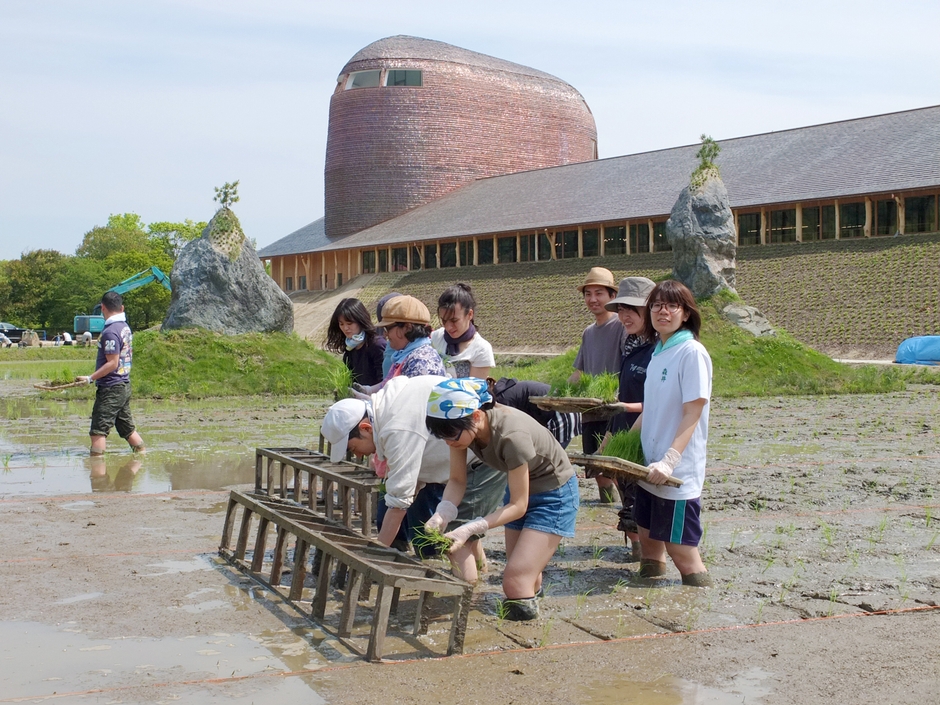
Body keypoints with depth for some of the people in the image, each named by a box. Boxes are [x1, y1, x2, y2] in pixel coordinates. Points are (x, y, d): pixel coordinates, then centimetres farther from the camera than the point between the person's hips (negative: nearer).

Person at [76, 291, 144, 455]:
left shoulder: (110, 332, -17)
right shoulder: (126, 327, 11)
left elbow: (112, 363, -20)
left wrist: (90, 378, -21)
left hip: (111, 388, -9)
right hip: (124, 385, 9)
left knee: (99, 429, -8)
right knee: (127, 427, 17)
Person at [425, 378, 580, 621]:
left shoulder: (512, 435, -39)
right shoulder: (462, 426, -20)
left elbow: (518, 506, -30)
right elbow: (457, 481, -10)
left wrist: (470, 530, -40)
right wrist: (440, 515, -30)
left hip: (554, 493, -7)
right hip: (519, 486, 7)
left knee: (516, 584, -15)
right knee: (523, 579, 14)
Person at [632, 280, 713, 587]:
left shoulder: (691, 352, -13)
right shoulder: (658, 352, 11)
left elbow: (692, 415, -17)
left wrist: (669, 462, -25)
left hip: (678, 472, -8)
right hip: (650, 468, 8)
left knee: (680, 548, -3)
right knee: (649, 540, 12)